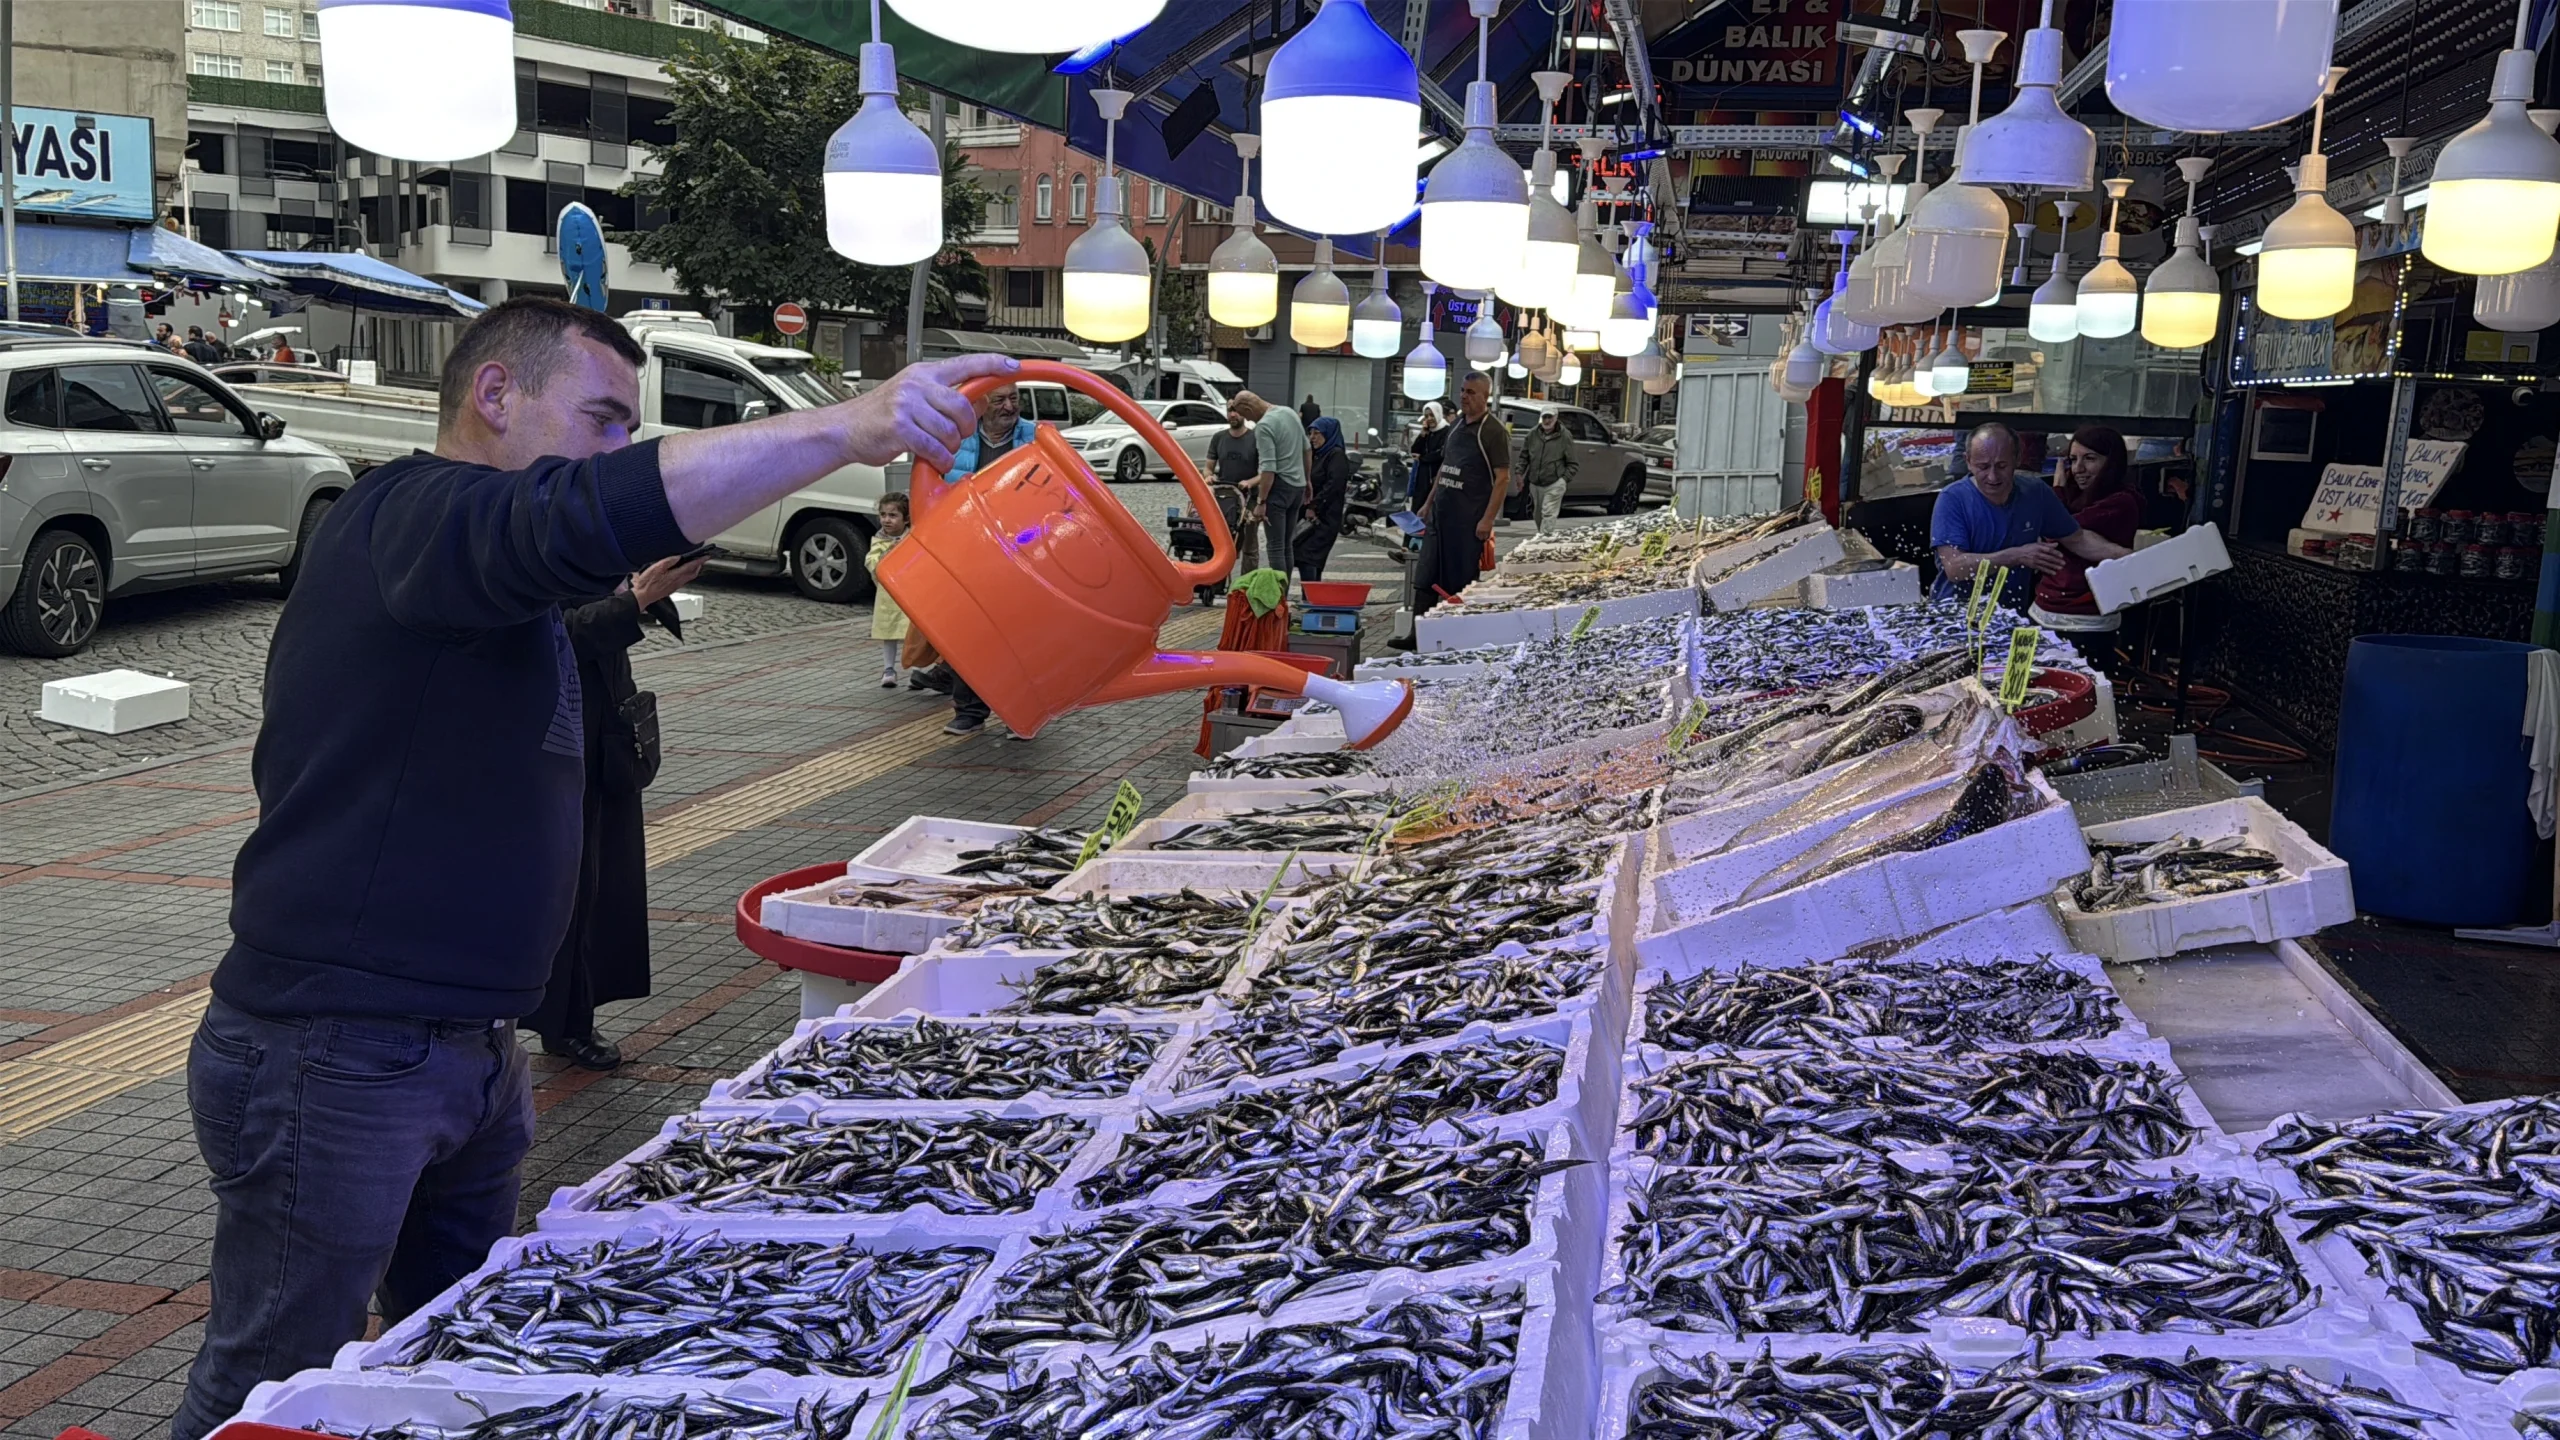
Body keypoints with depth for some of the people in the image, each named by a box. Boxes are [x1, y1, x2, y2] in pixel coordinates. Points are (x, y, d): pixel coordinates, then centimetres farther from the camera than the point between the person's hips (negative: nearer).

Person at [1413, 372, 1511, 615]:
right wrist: (1428, 505, 19)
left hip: (1469, 519, -7)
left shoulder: (1494, 430, -8)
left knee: (1461, 582, -2)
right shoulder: (1457, 424, 14)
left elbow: (1503, 478, -13)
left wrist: (1488, 520, -18)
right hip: (1441, 513, 7)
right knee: (1425, 578, 7)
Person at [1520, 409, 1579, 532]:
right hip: (1535, 484, 5)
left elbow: (1573, 464, 0)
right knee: (1538, 516, 16)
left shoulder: (1564, 437, -5)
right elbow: (1523, 457, 13)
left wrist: (1564, 479, -10)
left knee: (1548, 515, -13)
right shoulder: (1533, 434, 5)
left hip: (1554, 485, -5)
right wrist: (1520, 473, 1)